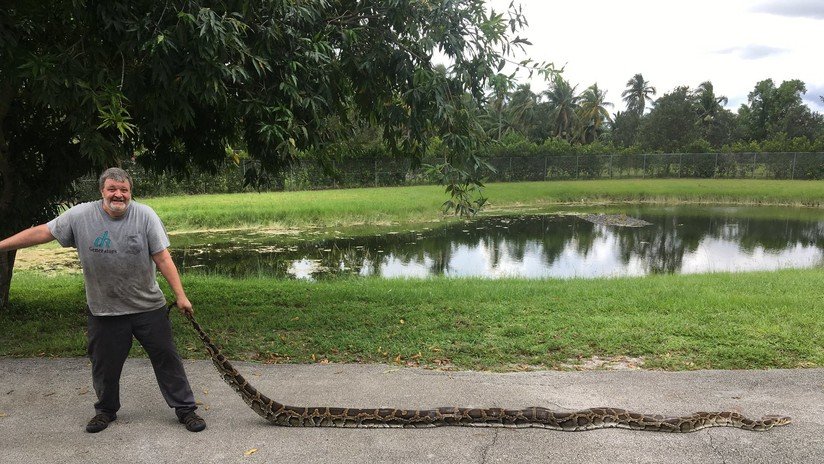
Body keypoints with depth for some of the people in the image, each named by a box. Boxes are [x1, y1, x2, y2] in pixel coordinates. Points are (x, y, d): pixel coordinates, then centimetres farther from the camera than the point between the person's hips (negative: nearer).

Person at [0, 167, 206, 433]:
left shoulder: (145, 216, -9)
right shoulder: (80, 216, -6)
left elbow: (163, 259, -10)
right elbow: (41, 232, 2)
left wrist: (180, 296, -12)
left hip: (149, 307, -1)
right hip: (104, 310, 2)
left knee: (167, 358, 3)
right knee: (105, 364, 17)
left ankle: (185, 409, 17)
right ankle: (106, 410, 40)